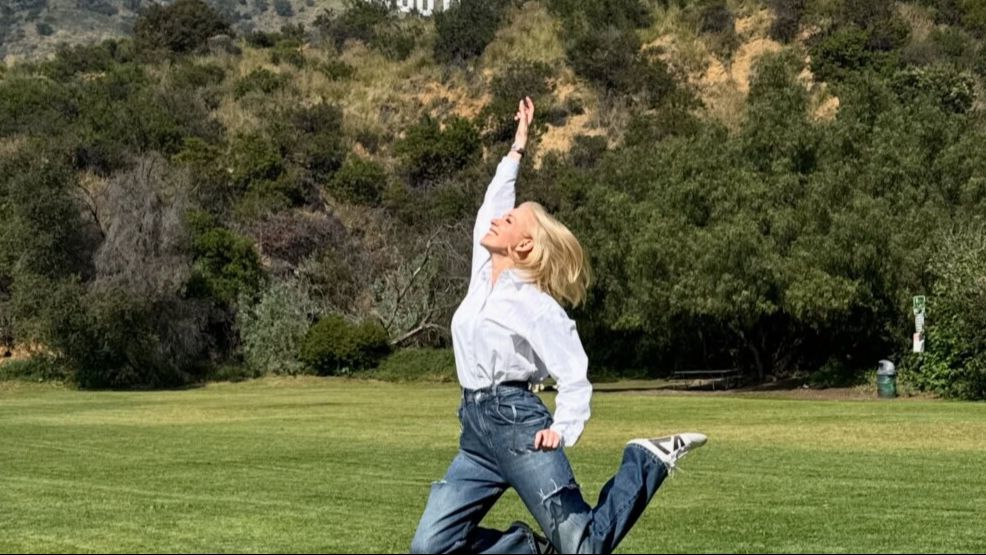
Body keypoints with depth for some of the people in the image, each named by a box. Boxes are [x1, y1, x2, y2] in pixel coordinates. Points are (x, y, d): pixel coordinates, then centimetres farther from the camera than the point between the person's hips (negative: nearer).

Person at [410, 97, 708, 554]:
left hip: (517, 422, -7)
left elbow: (574, 375, -10)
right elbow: (491, 205, 23)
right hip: (475, 429, 7)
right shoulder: (483, 273, 13)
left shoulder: (535, 305, -6)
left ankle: (647, 461, 14)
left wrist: (563, 430, -26)